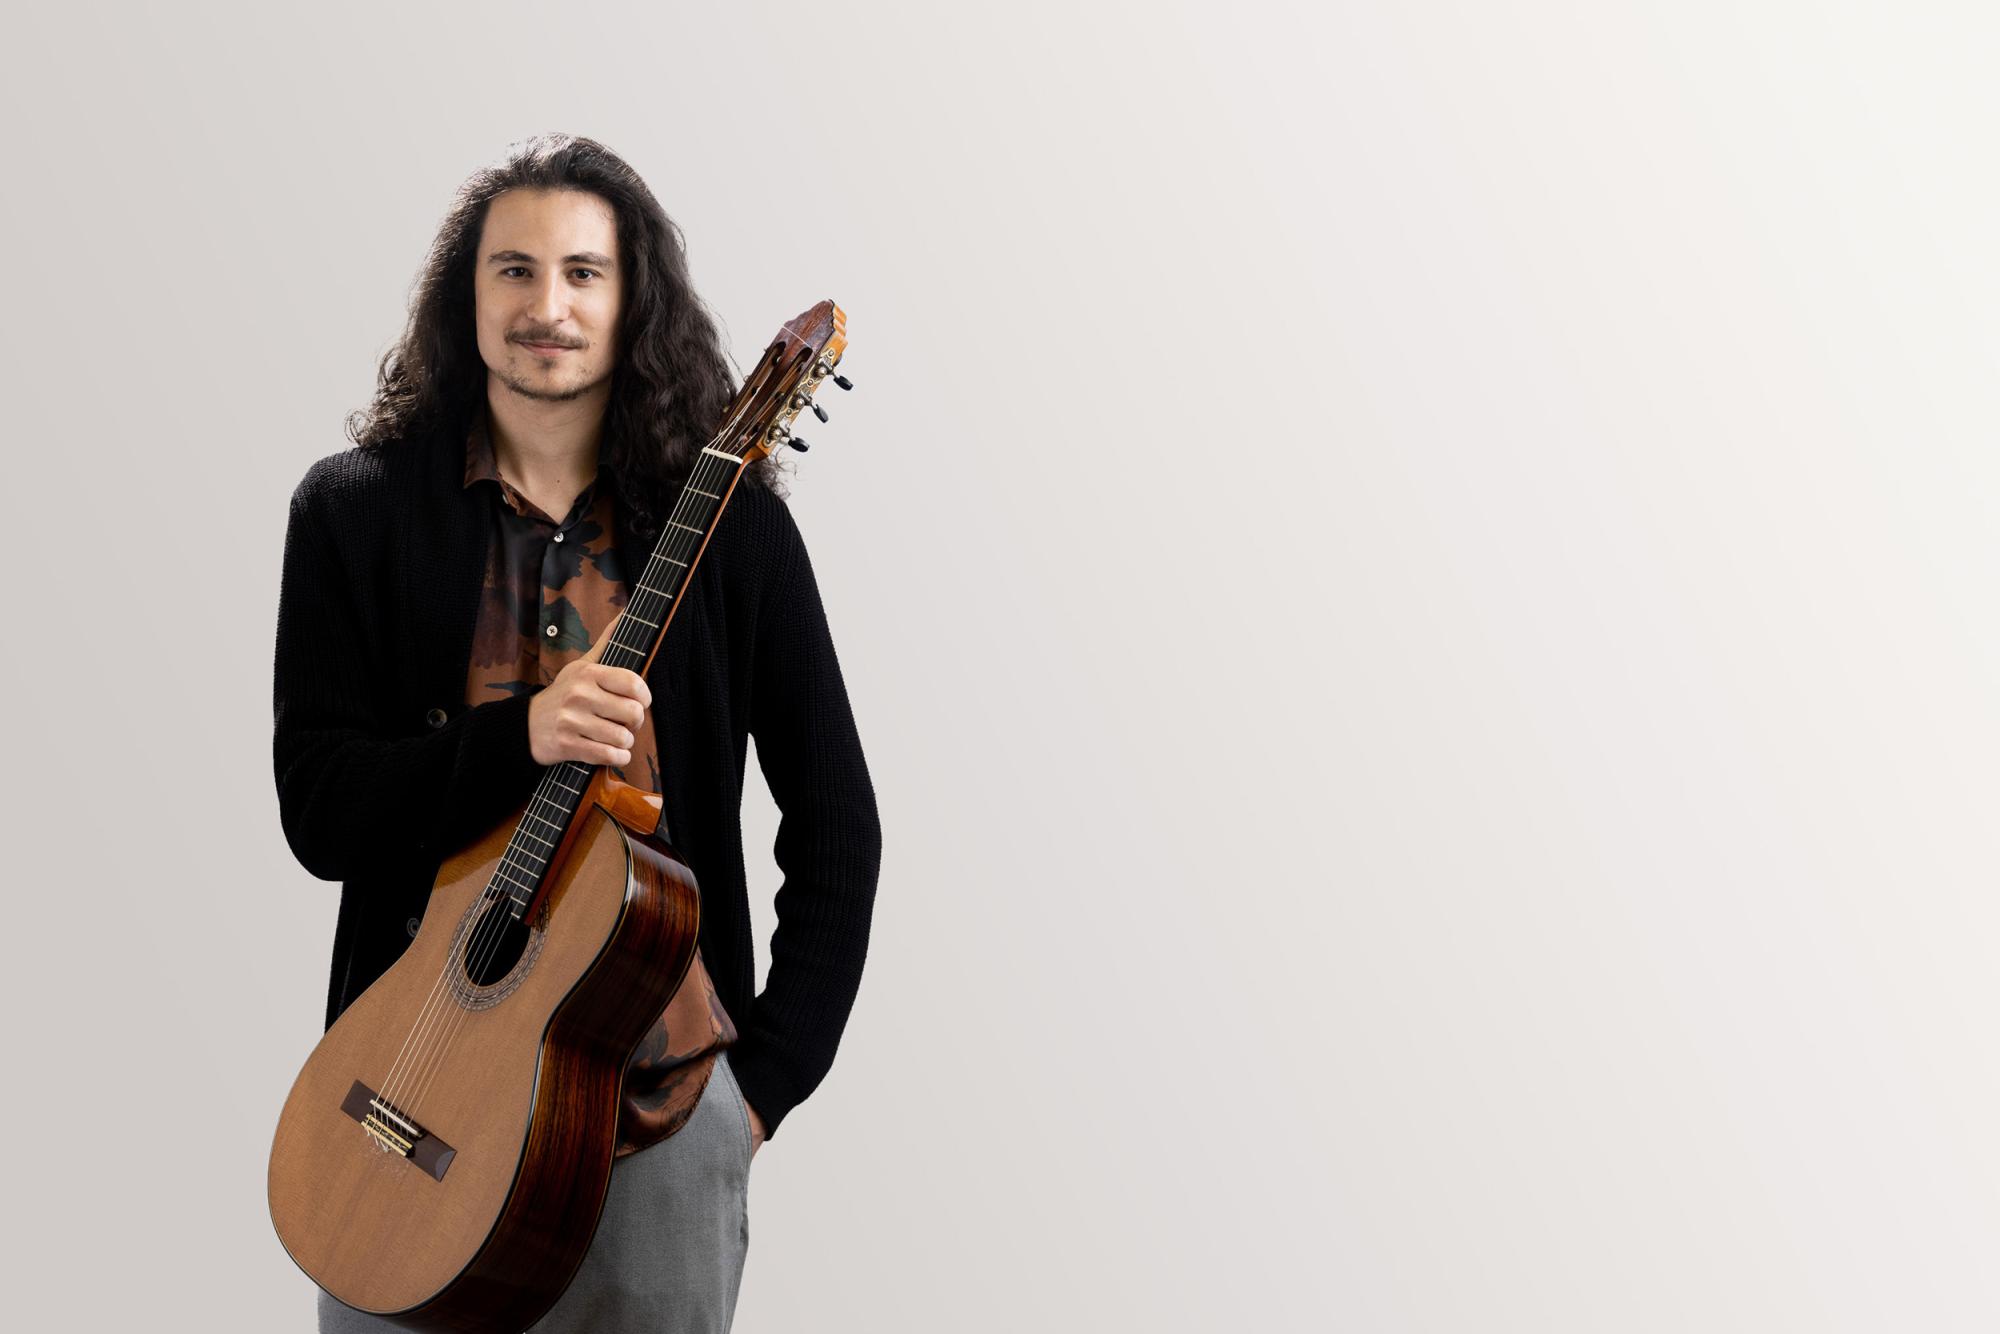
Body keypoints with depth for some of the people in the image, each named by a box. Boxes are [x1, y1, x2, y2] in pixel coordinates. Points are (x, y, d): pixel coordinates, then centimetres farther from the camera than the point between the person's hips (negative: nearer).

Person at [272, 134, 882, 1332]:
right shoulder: (357, 510, -1)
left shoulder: (730, 524, -1)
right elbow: (317, 810, -7)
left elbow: (838, 828, 2)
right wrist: (517, 739, -22)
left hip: (662, 1091, 0)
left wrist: (769, 1079, -3)